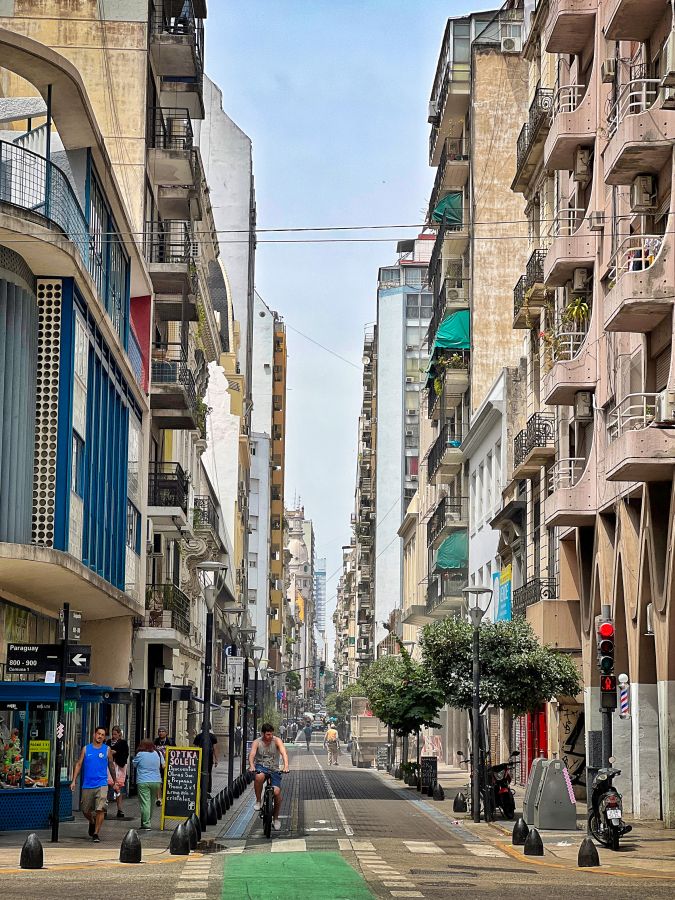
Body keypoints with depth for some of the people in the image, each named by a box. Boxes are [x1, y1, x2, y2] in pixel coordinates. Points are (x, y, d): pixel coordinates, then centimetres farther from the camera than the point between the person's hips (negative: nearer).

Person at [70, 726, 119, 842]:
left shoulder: (107, 750, 5)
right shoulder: (86, 749, 6)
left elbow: (111, 766, 14)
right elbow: (79, 764, 6)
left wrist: (115, 782, 17)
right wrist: (74, 781, -1)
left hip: (101, 784, -2)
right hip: (87, 785, 2)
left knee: (100, 809, -14)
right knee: (85, 810, 12)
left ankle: (96, 833, -5)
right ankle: (92, 823, 42)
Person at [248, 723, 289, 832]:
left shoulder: (277, 741, -6)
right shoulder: (257, 742, -4)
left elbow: (284, 753, -20)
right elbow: (252, 754, -20)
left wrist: (286, 766, -39)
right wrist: (251, 765, -41)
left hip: (274, 769, 1)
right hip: (261, 767, -1)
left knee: (277, 792, -16)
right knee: (259, 777, -38)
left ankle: (276, 818, 7)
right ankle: (258, 801, -16)